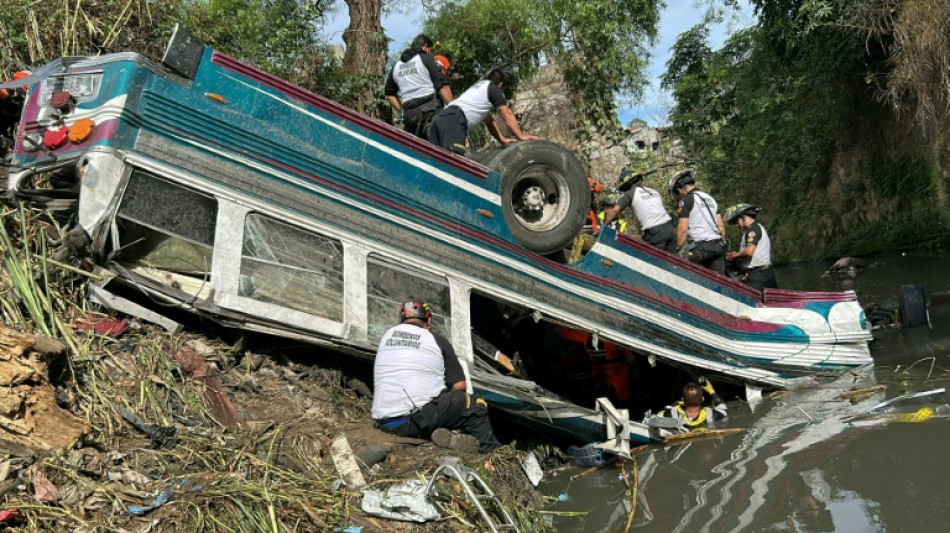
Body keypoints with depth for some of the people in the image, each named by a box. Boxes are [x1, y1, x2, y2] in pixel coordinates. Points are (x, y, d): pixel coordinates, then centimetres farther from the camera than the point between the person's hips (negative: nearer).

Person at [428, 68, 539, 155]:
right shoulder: (494, 88, 14)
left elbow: (489, 120, 40)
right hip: (454, 119, -9)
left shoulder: (478, 87, 39)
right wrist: (521, 136, 14)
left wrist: (502, 139, 37)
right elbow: (507, 115, 10)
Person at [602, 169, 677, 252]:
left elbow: (615, 210, -7)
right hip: (670, 227, 6)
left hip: (655, 233, -6)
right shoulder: (654, 191, 23)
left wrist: (604, 226, 1)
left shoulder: (630, 193, 3)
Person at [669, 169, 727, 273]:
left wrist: (679, 248, -2)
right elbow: (721, 225, 18)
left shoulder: (686, 200, -3)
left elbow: (682, 229, -10)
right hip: (718, 246, 7)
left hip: (700, 247, -7)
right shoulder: (710, 198, 20)